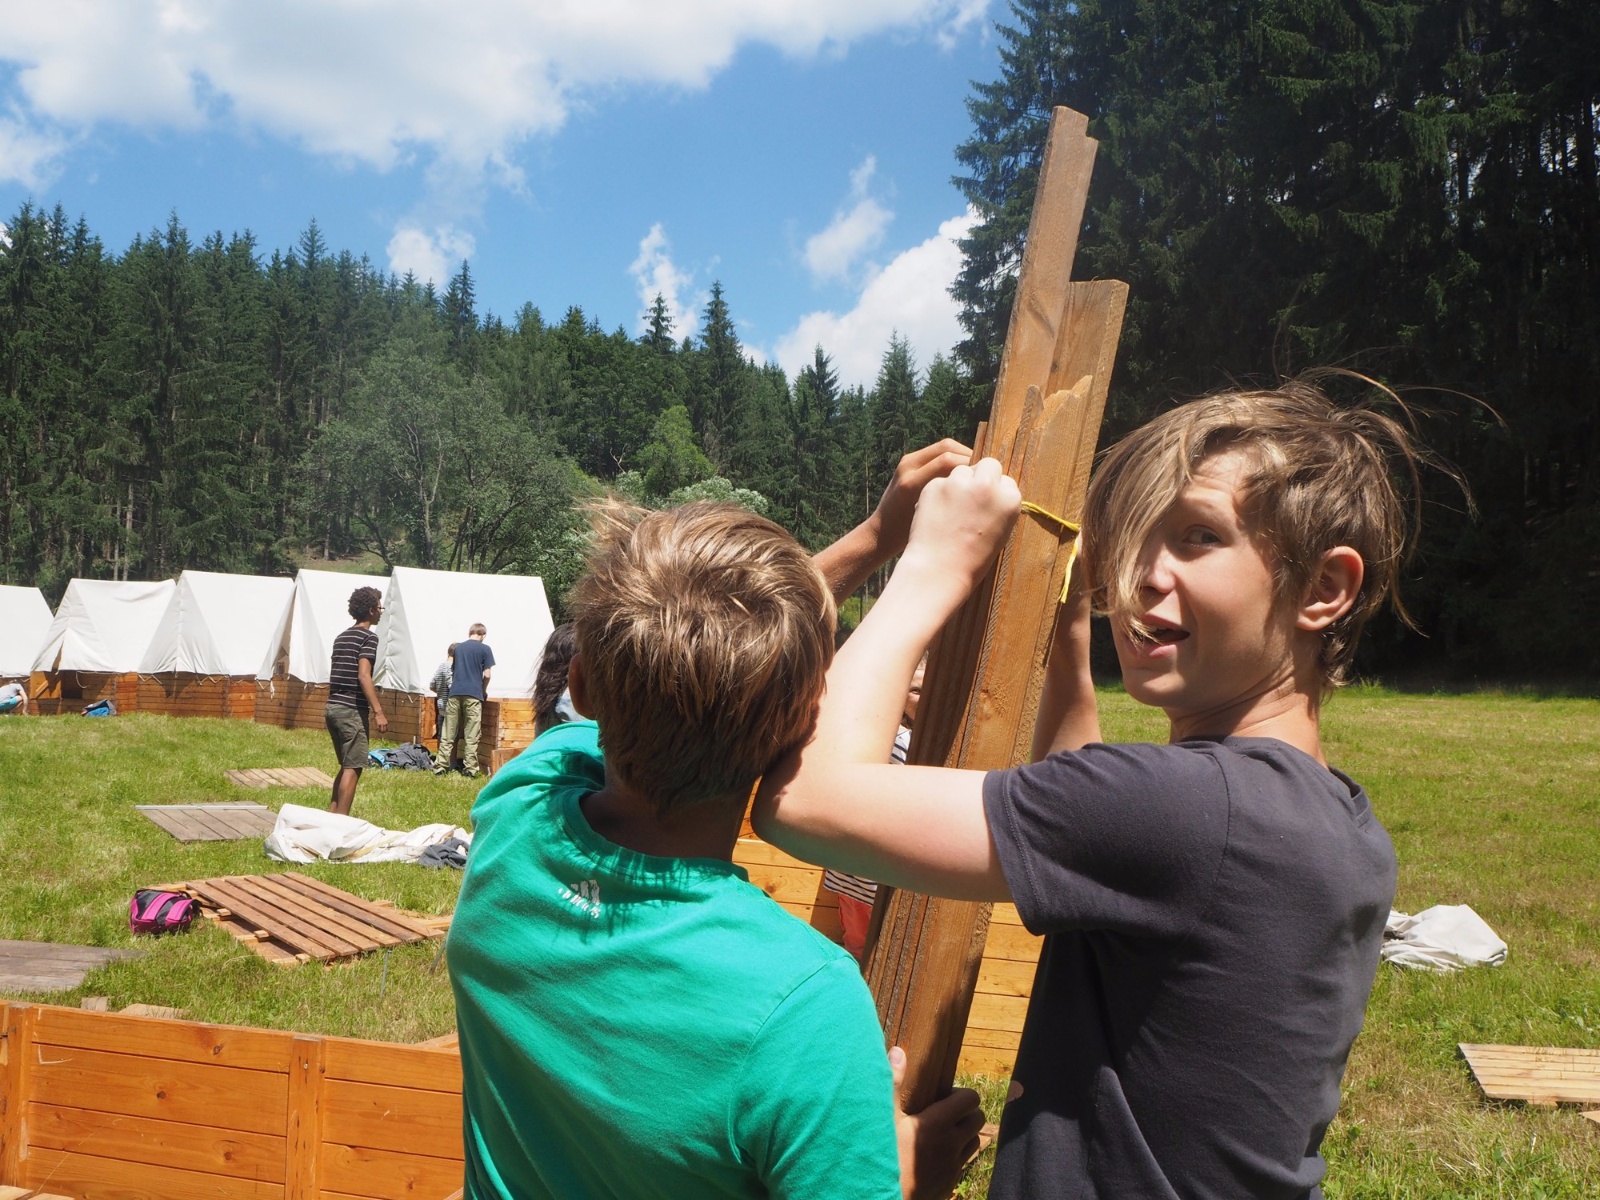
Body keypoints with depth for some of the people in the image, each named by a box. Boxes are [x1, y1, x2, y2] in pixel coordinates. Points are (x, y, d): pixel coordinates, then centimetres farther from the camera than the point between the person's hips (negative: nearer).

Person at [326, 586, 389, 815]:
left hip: (333, 707, 9)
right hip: (352, 710, -9)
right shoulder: (368, 637, -9)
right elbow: (363, 676, -19)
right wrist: (378, 712, -20)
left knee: (346, 766, 18)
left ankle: (331, 814, 18)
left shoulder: (341, 637, 16)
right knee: (353, 768, -4)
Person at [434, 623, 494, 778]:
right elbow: (487, 675, -1)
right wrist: (484, 690, 14)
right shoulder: (485, 649, 2)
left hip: (455, 693, 4)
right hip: (473, 695, -4)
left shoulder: (458, 647, 16)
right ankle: (470, 769, -2)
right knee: (471, 735, -1)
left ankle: (440, 766, 1)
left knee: (448, 733, 5)